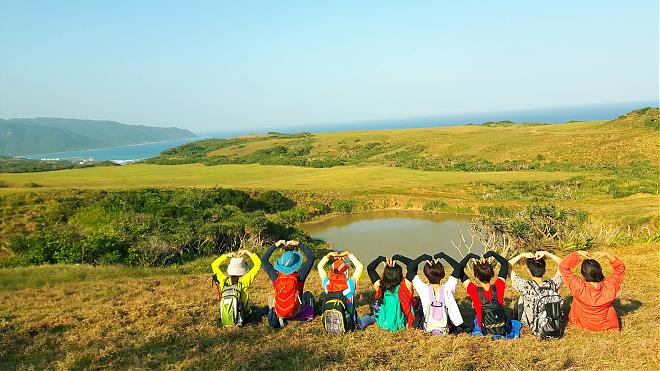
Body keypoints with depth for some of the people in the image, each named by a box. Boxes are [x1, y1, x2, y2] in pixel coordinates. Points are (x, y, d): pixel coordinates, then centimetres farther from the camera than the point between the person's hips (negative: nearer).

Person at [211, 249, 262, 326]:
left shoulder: (223, 280, -6)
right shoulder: (244, 280, -15)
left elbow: (214, 265, 12)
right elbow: (257, 264, -9)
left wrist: (226, 256, 5)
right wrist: (247, 253, -3)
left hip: (224, 319, 4)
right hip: (241, 319, -4)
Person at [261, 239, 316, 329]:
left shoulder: (275, 276, -17)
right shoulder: (299, 276, -22)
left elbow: (264, 259, -1)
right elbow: (311, 257, -12)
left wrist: (275, 245, -4)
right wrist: (298, 244, -10)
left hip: (279, 311, 0)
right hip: (295, 311, 0)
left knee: (271, 299, 33)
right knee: (308, 295, 26)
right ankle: (309, 314, 12)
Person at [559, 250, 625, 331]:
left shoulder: (579, 287, -31)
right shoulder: (609, 286, -24)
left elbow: (563, 266, -23)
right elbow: (620, 269, -6)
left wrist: (578, 254, -21)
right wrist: (607, 255, -17)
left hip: (582, 325, -2)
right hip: (606, 326, 2)